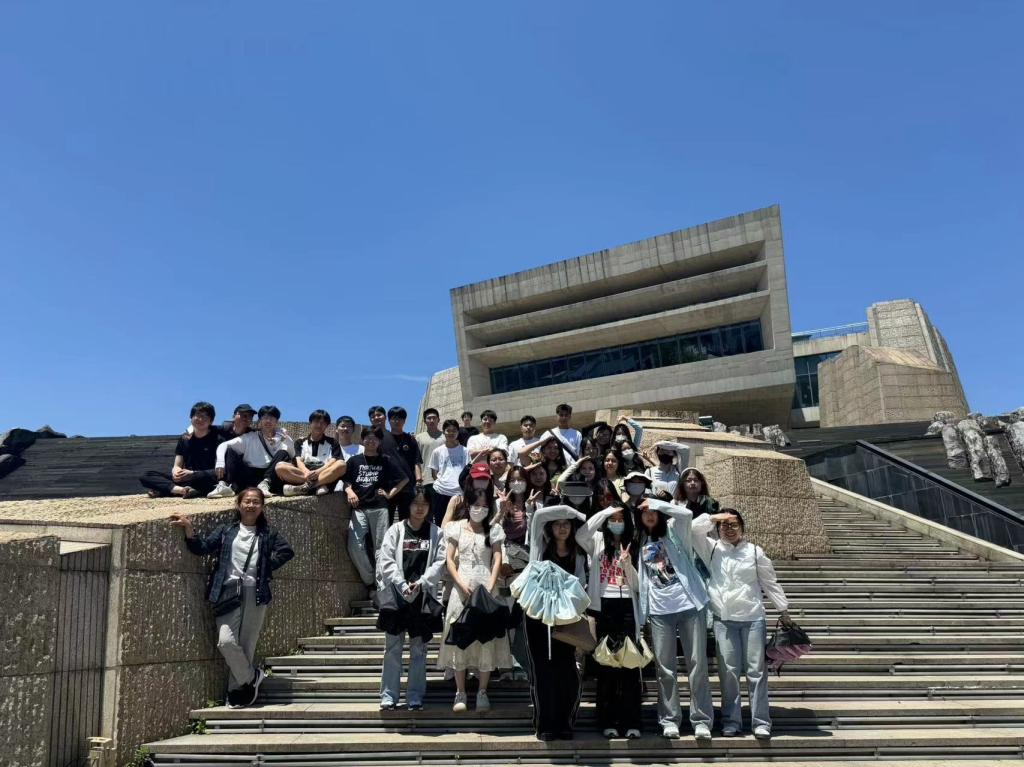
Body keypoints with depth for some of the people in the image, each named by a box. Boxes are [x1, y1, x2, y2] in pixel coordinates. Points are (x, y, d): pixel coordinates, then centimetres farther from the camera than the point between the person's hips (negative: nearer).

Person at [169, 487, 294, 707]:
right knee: (226, 641, -15)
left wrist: (267, 567, -2)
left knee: (247, 644, 2)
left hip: (255, 594, 0)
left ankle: (237, 690, 17)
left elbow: (286, 551, 4)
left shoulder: (268, 534, 12)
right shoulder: (225, 530, 12)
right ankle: (251, 677, 8)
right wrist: (189, 529, -12)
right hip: (228, 592, 0)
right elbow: (202, 548, 2)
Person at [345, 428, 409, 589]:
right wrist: (349, 491, -9)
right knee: (354, 546, -14)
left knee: (381, 547, -1)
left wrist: (390, 494, 4)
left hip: (379, 508, -1)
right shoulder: (354, 460, 11)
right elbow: (346, 481, 12)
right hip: (359, 508, 1)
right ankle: (370, 581, -1)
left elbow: (404, 479, 11)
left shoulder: (385, 460, 8)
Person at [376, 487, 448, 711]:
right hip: (396, 594, 0)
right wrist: (403, 586, -14)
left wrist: (420, 583, -15)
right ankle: (388, 695, 10)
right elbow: (386, 561, -4)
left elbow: (440, 562, -2)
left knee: (419, 648, 6)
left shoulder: (436, 533, 6)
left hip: (423, 596, 1)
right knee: (393, 646, 3)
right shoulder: (396, 530, 4)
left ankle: (415, 696, 13)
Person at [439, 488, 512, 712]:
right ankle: (460, 693, 8)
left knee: (486, 639, 0)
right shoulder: (457, 528, 6)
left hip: (485, 589, 0)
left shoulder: (493, 530, 7)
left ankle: (482, 692, 9)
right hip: (462, 589, 0)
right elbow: (450, 560, 2)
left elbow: (497, 561, 0)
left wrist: (489, 588, -13)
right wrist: (462, 584, -11)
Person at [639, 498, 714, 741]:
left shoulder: (674, 530, 4)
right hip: (659, 611, 3)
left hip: (690, 604, -3)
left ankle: (701, 719, 8)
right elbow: (639, 579, 17)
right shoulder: (639, 541, 13)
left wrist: (653, 502, -12)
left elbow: (687, 514, -18)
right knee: (665, 667, 6)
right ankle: (669, 719, 15)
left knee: (697, 664, 1)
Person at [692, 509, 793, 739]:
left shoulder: (755, 552, 6)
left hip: (752, 619, 0)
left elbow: (770, 583, 9)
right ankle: (730, 721, 11)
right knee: (728, 672, 1)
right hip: (723, 620, 0)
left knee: (756, 671, 2)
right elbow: (693, 529, -5)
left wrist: (784, 612, 9)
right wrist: (715, 517, -6)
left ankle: (761, 722, 9)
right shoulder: (712, 549, 6)